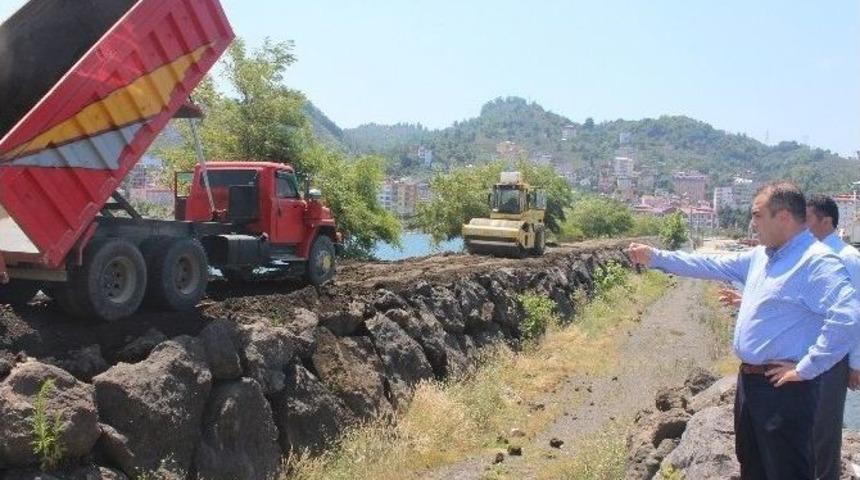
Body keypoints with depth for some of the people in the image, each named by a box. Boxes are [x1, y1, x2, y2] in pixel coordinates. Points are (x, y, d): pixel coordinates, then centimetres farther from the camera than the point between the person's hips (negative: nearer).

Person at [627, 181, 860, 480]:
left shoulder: (818, 262, -20)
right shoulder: (759, 256, 9)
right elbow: (712, 265, 16)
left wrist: (806, 368, -25)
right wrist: (656, 257, 13)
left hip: (784, 388, -9)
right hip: (749, 380, 9)